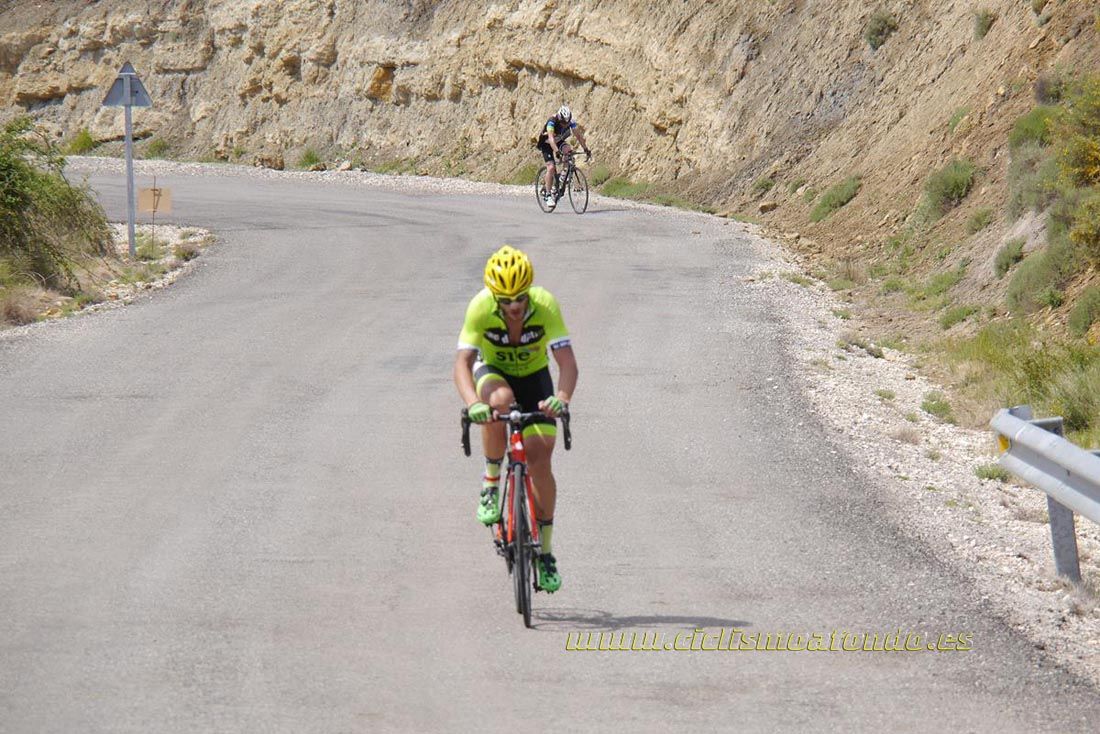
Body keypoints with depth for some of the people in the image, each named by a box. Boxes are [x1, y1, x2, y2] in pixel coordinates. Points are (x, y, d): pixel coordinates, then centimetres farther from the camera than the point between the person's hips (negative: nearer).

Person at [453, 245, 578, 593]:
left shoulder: (545, 306, -30)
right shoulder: (480, 308, -30)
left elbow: (567, 362, -34)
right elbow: (462, 363, -35)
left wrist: (562, 397, -54)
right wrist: (472, 403, -54)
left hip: (534, 376, 1)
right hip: (493, 371, -1)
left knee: (540, 457, -13)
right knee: (499, 401, -38)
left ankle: (545, 551, 1)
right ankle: (491, 483, -16)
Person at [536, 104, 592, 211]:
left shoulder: (571, 122, -21)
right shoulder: (552, 122, -34)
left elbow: (579, 135, -22)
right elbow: (551, 138, -45)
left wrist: (586, 150, -32)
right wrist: (557, 152, -59)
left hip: (559, 142, 4)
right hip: (546, 144, -4)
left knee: (567, 149, -28)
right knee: (551, 167, -21)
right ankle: (548, 196, -12)